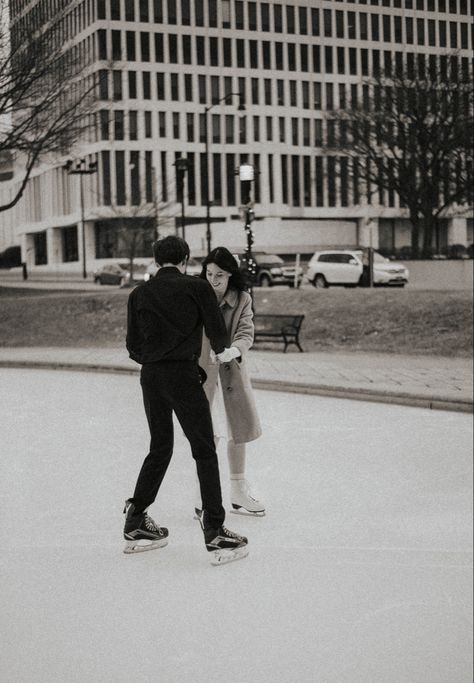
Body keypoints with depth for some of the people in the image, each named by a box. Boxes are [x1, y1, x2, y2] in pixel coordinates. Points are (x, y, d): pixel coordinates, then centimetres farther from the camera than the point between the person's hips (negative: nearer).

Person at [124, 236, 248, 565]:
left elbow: (133, 346, 8)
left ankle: (136, 524, 24)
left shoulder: (139, 294, 8)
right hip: (184, 374, -5)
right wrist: (222, 351, 21)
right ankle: (215, 532, -2)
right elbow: (218, 331, -1)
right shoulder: (197, 287, -3)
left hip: (151, 377, 5)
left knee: (160, 449, 19)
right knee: (204, 451, 1)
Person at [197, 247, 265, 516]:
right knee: (208, 434, -11)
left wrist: (234, 349, -32)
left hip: (233, 371, 4)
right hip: (203, 372, -4)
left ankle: (239, 492, 29)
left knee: (239, 430, 13)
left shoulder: (243, 300, -1)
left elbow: (246, 333, -11)